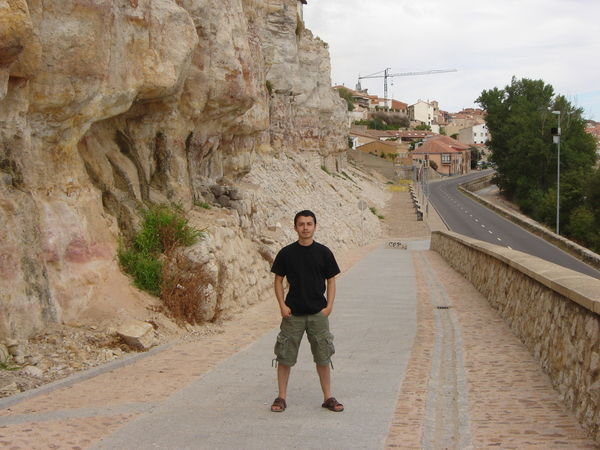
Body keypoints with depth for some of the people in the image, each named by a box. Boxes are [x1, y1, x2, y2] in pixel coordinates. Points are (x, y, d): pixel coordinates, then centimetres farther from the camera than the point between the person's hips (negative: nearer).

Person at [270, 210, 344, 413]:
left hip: (318, 313, 1)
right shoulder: (286, 253, -1)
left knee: (323, 357, 6)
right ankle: (281, 397, 15)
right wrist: (282, 305, -6)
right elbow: (278, 280, 5)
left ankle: (328, 397, 17)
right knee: (284, 357, 3)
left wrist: (329, 306, -4)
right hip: (292, 313, 0)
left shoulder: (323, 252, 1)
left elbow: (331, 281, 6)